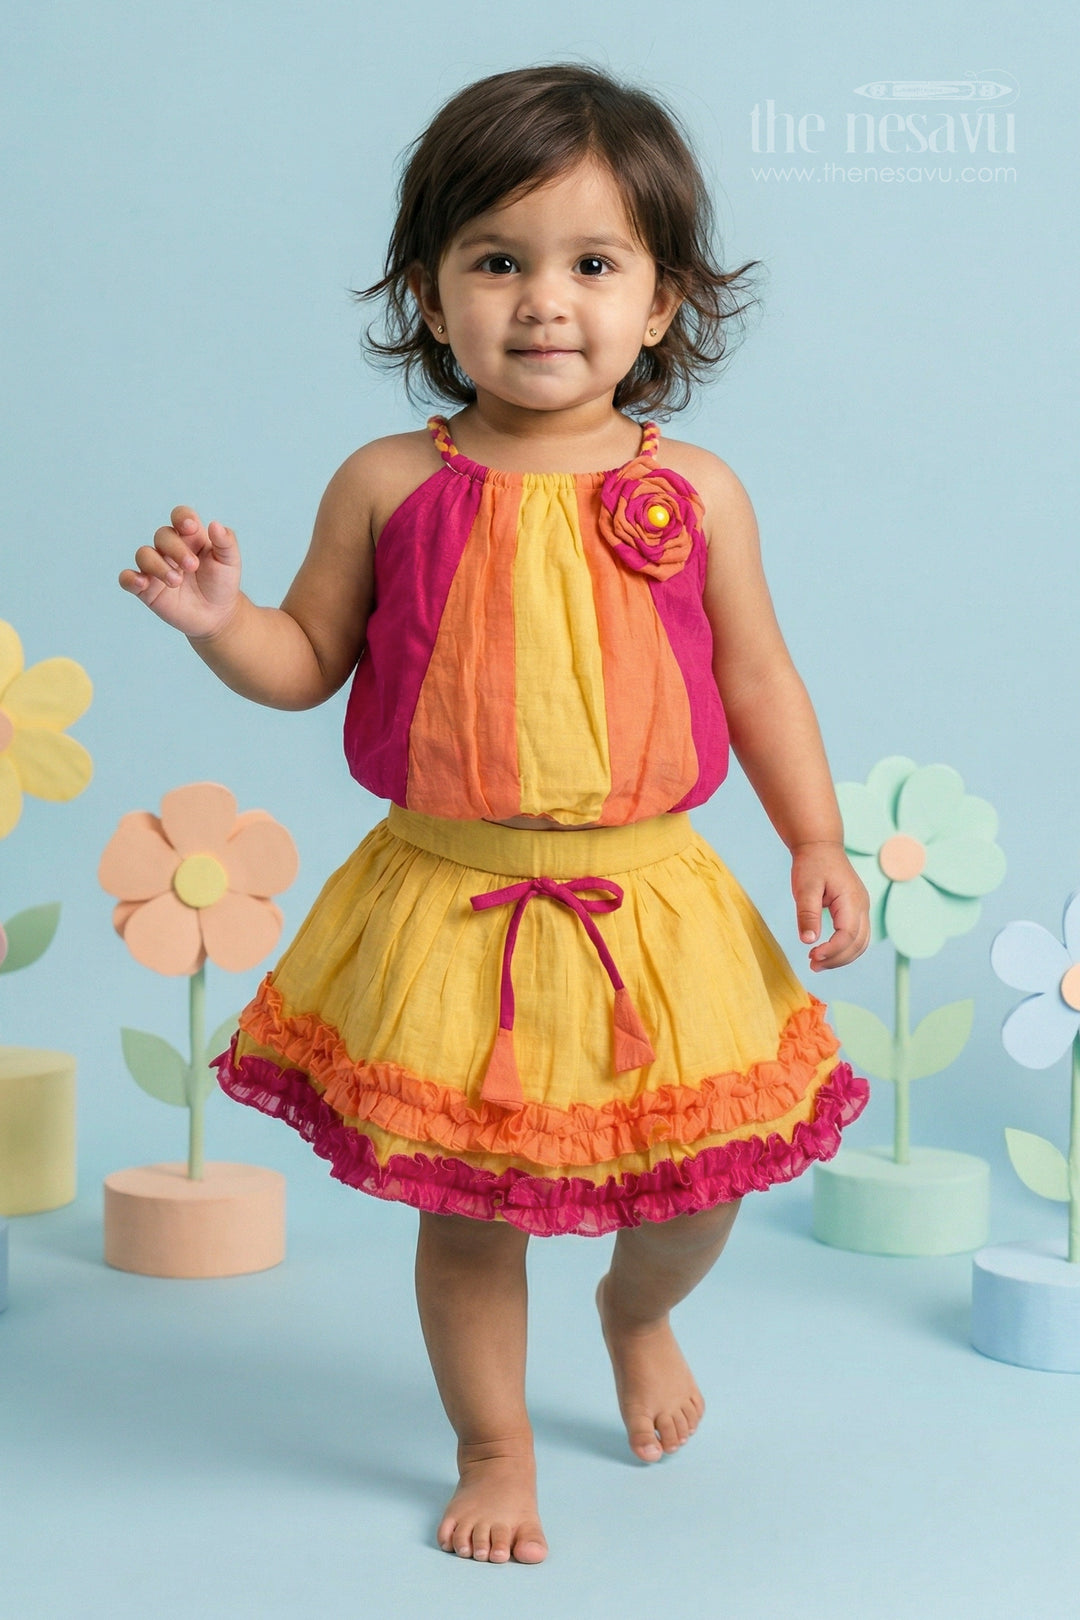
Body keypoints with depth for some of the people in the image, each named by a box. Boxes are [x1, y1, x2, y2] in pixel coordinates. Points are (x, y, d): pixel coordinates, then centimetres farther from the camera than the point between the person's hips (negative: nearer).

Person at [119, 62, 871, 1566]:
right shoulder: (391, 485, -3)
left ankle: (637, 1315, 46)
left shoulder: (694, 492, -1)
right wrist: (218, 619, -13)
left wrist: (819, 844, 2)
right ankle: (495, 1452, 32)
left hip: (648, 903, 1)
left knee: (700, 1184, 10)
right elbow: (308, 662, 6)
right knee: (466, 1203, 8)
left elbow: (757, 679, 6)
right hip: (449, 902, -1)